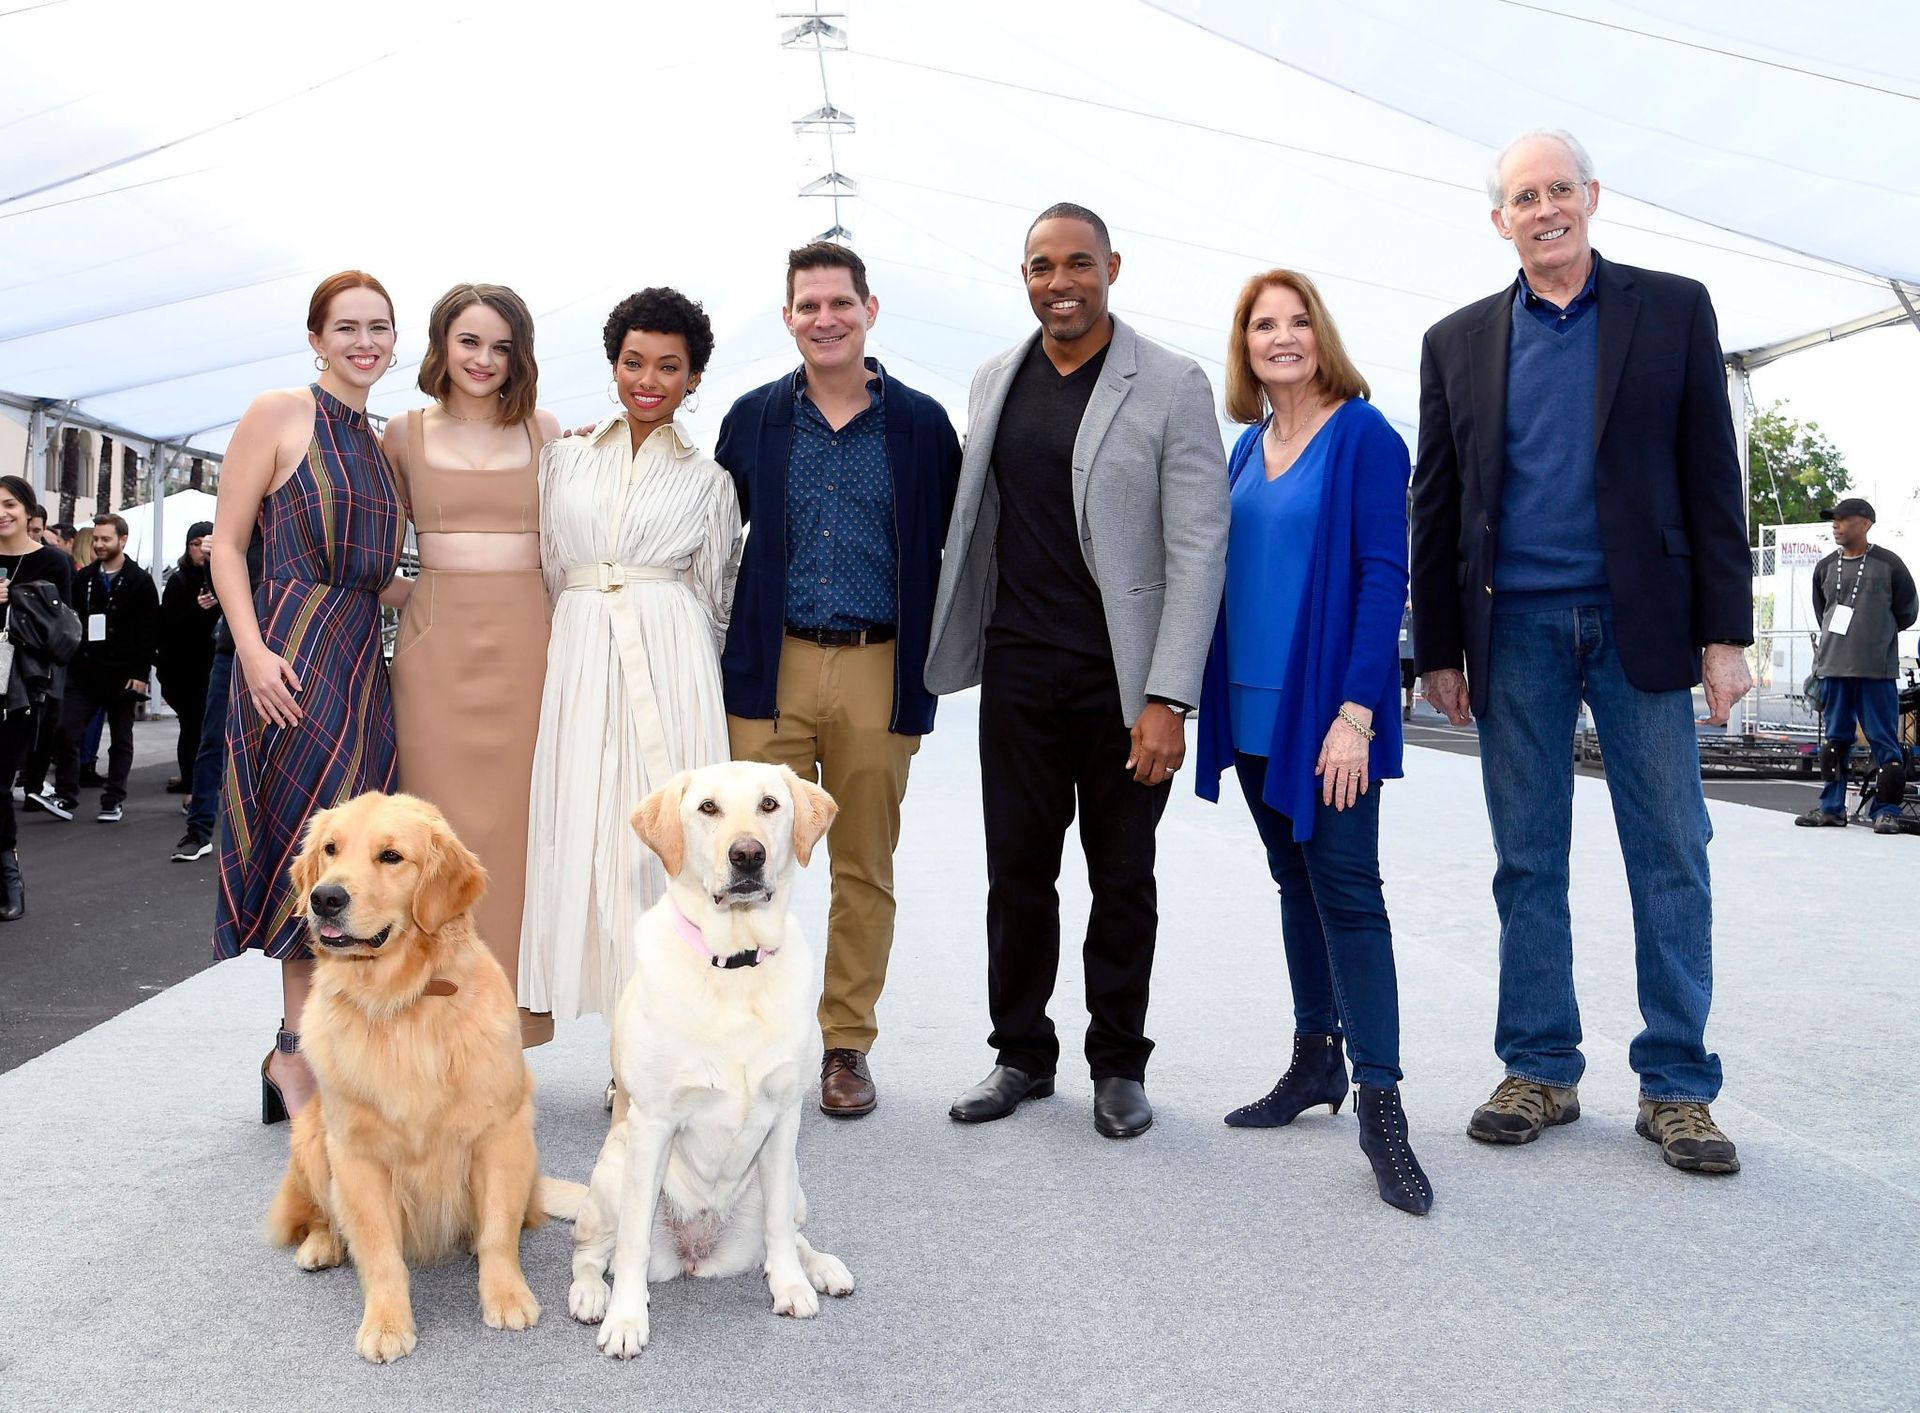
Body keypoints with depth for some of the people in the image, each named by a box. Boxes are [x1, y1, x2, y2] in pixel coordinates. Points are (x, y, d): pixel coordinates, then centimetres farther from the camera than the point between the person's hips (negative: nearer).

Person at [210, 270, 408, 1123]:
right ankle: (297, 1048, 5)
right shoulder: (278, 415, -2)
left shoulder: (377, 444, 17)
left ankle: (309, 1048, 15)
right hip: (294, 658, -7)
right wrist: (253, 650, -16)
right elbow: (226, 544, -6)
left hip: (360, 658, 7)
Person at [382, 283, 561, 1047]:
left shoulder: (545, 432, 8)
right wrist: (392, 591, 5)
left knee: (515, 825, 1)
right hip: (436, 646, 0)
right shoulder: (404, 435, 8)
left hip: (525, 642, 0)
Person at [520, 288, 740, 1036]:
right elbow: (549, 572, 16)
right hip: (579, 659, 2)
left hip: (671, 665, -2)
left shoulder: (707, 480, 10)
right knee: (585, 831, -3)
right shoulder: (564, 459, 14)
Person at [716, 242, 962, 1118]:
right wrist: (721, 662, 5)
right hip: (769, 671, 1)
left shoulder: (921, 424, 4)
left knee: (864, 869, 8)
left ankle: (846, 1045, 20)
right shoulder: (753, 418, 8)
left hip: (878, 673, 0)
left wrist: (927, 678, 0)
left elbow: (943, 556, 5)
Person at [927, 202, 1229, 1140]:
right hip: (1019, 674, 4)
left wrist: (1166, 700, -15)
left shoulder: (1171, 386, -5)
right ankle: (1021, 1054, 25)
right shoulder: (994, 381, 9)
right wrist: (961, 651, 12)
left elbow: (1198, 550, -9)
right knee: (1017, 872, 9)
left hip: (1122, 681, -3)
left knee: (1122, 879, 8)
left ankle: (1118, 1063, 24)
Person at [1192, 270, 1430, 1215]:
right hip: (1253, 705, 7)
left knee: (1346, 890, -8)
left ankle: (1378, 1103, -3)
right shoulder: (1248, 447, 12)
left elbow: (1383, 577, -12)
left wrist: (1356, 712, -19)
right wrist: (1213, 698, 8)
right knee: (1295, 881, 14)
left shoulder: (1363, 436, -7)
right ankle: (1315, 1061, 26)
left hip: (1324, 707, -7)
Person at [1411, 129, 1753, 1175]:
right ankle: (1540, 1071, 18)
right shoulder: (1458, 342, 10)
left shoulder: (1673, 309, 6)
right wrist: (1440, 648, 5)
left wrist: (1724, 632, -4)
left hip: (1642, 623, -1)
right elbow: (1435, 504, 10)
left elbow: (1710, 478, 3)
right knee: (1527, 862, 6)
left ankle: (1675, 1086, 12)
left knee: (1671, 856, 2)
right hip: (1515, 631, 1)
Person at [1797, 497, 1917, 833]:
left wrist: (1877, 635, 13)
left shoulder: (1888, 564, -1)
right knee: (1835, 739, 9)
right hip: (1833, 668, 4)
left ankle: (1887, 810, 3)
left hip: (1877, 670, -4)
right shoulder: (1825, 567, 10)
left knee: (1883, 741, -2)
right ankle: (1832, 806, 16)